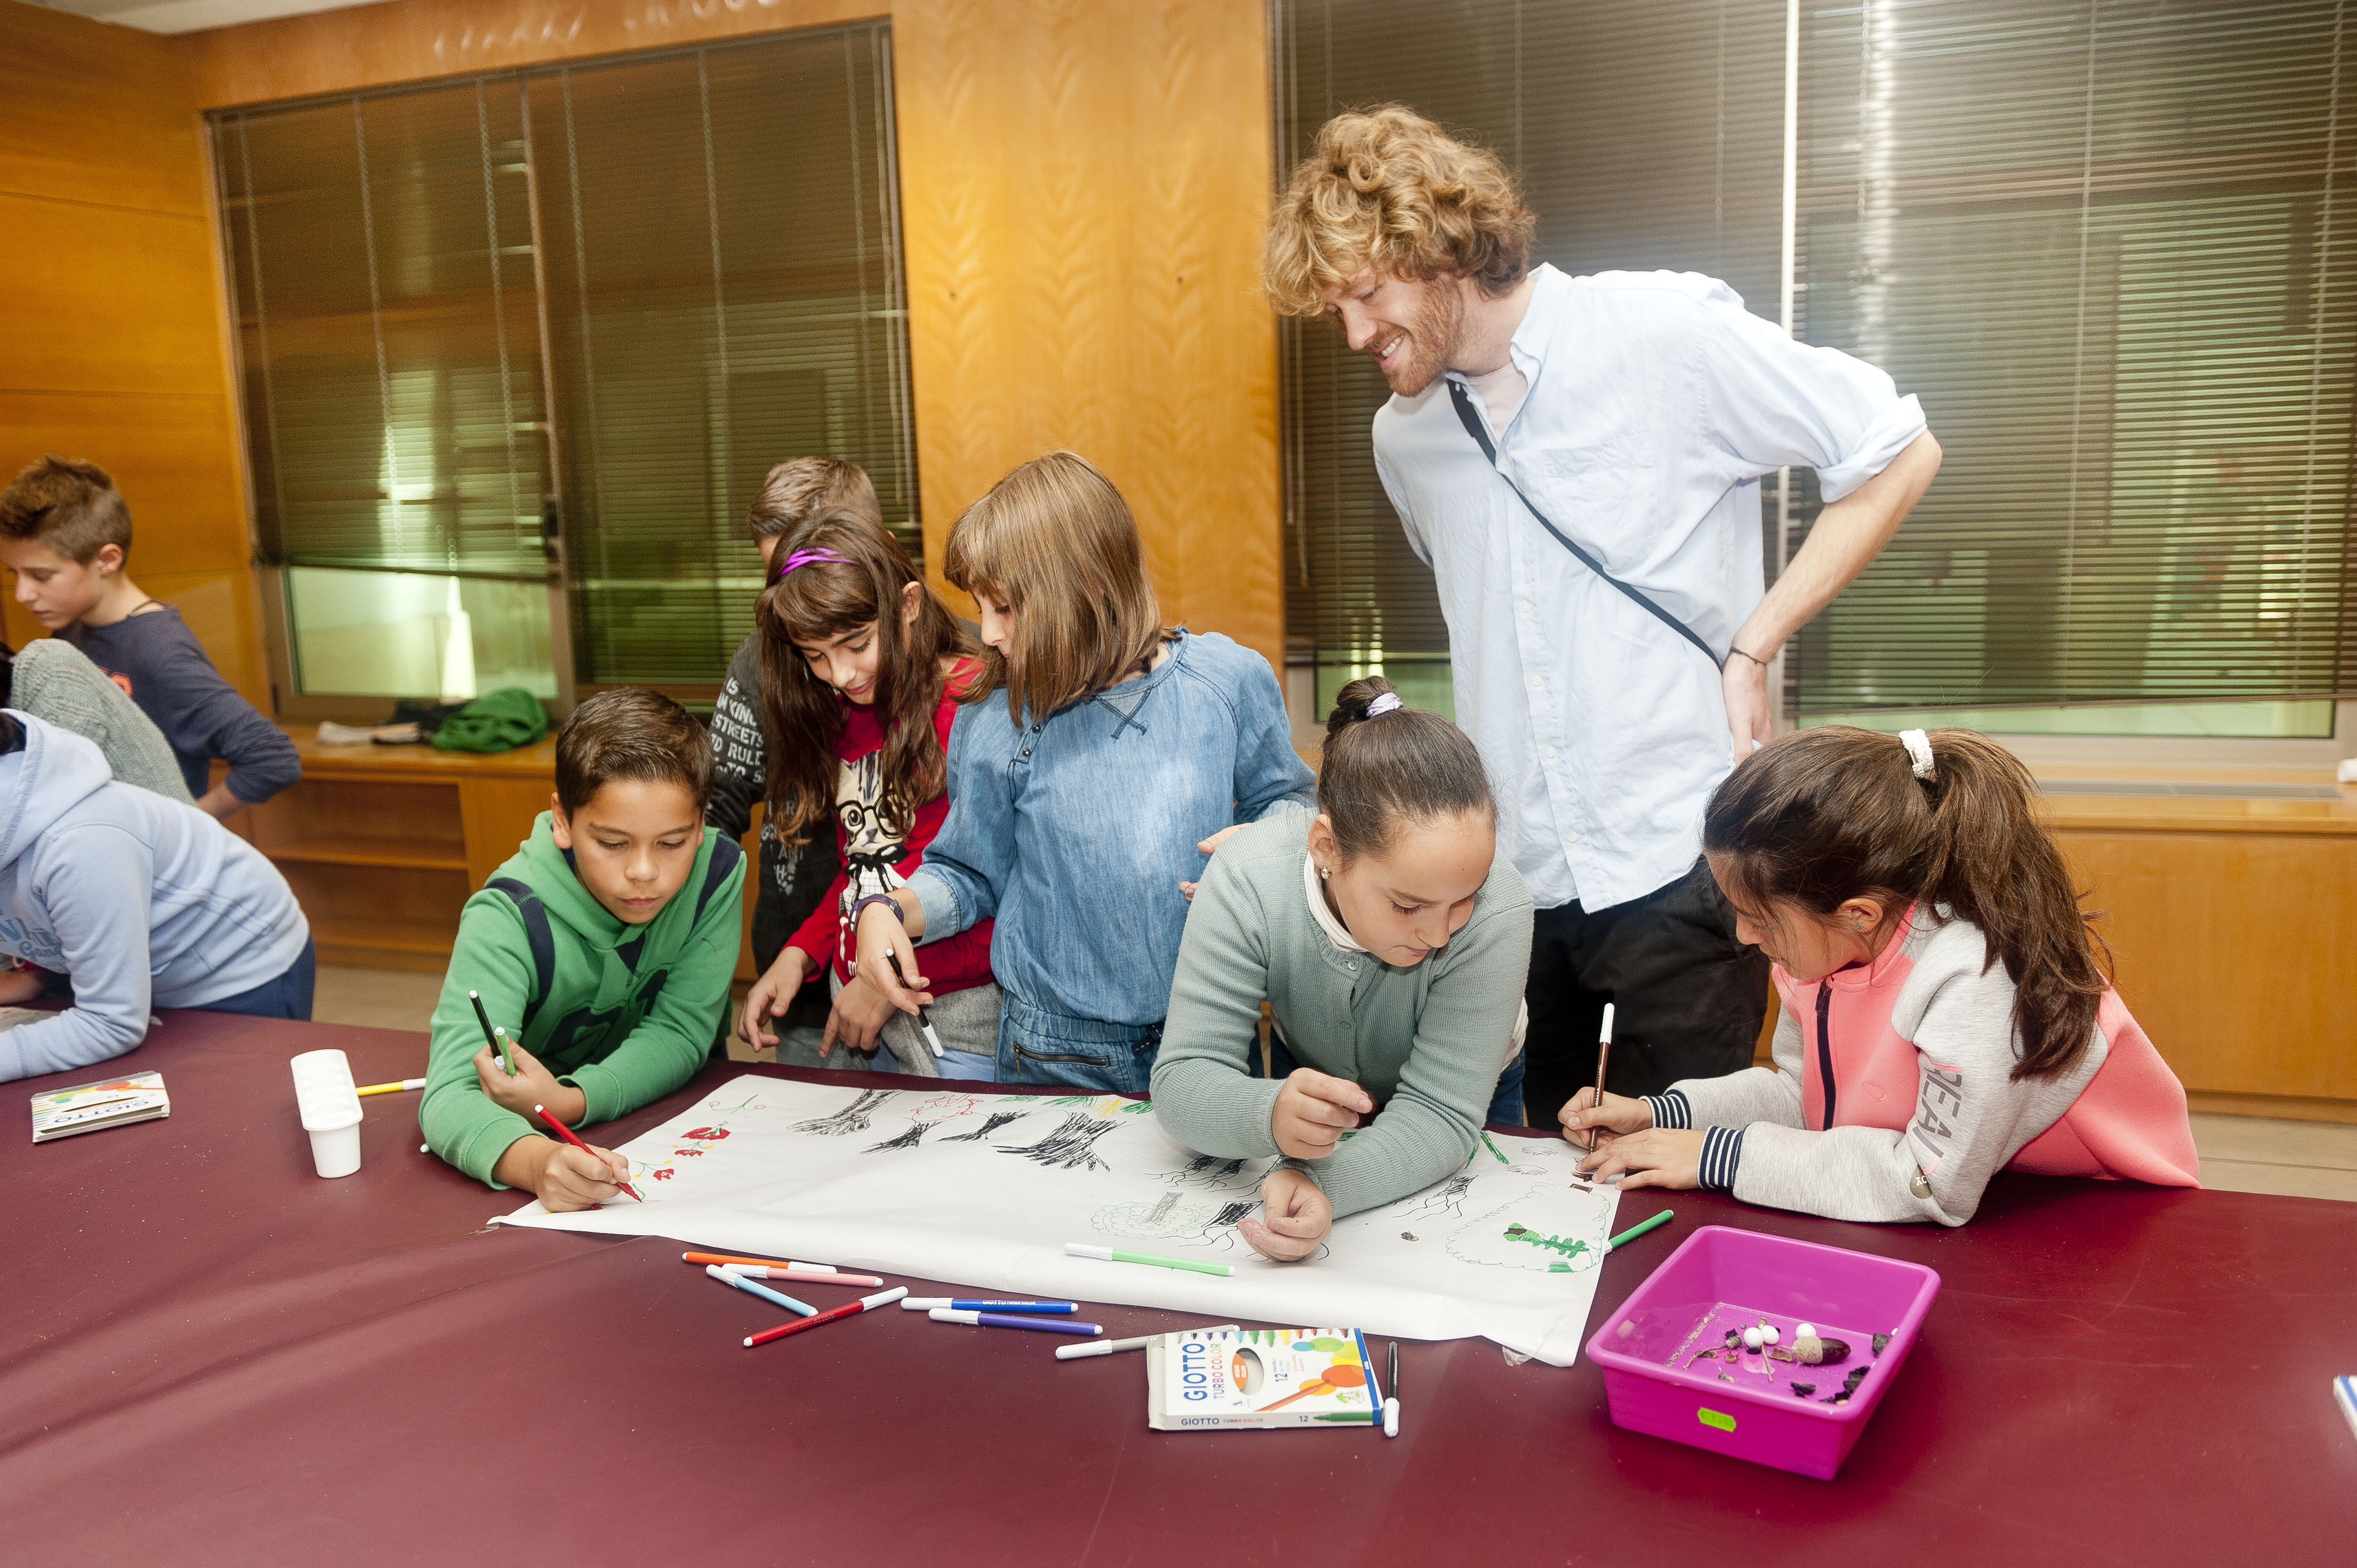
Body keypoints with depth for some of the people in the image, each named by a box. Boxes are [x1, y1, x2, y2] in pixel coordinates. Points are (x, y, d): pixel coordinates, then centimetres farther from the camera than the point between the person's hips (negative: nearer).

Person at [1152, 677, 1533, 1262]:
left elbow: (1440, 1114, -35)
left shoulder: (1495, 906, -37)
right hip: (1308, 1078, 2)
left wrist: (1324, 1184, -55)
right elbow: (1182, 1080, -33)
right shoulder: (1247, 880, -34)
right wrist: (1273, 1114, -56)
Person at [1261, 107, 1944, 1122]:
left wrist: (1751, 648, -7)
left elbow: (1900, 453, -2)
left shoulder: (1667, 334, -8)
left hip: (1676, 859, -5)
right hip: (1507, 872, 5)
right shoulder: (1401, 438, 9)